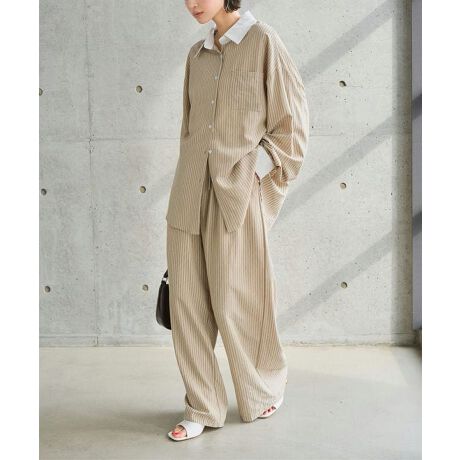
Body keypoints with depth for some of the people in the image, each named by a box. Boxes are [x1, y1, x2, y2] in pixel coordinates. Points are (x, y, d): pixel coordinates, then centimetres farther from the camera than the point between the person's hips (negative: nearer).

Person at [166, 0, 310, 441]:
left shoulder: (262, 42, -4)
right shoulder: (197, 54, 12)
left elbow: (292, 123, -3)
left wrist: (271, 189, -4)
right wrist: (190, 183, 15)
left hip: (236, 195, -5)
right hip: (189, 194, 5)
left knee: (234, 303, 3)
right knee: (187, 301, 4)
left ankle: (265, 392, 29)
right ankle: (202, 407, 17)